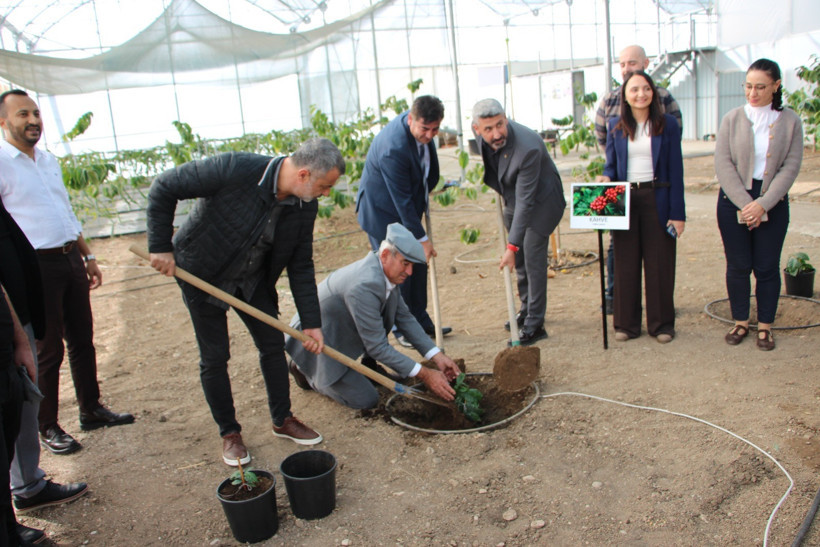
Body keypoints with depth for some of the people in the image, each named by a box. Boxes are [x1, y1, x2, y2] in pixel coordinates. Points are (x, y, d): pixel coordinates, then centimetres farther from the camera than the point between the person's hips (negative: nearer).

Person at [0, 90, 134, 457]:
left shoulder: (49, 160, 14)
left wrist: (88, 257, 20)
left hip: (70, 259, 7)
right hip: (37, 266, -7)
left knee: (82, 339, 15)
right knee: (48, 350, 2)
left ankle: (92, 410, 29)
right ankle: (47, 428, 18)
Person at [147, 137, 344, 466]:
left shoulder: (305, 207, -15)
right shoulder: (235, 169, -32)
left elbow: (300, 266, -5)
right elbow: (164, 187, -22)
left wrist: (311, 322, -8)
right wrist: (161, 246, -22)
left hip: (253, 279, 5)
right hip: (203, 275, -4)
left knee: (273, 344, 6)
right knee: (215, 356, 2)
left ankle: (283, 420, 26)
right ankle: (229, 433, 21)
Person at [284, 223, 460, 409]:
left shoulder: (387, 273, -5)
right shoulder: (365, 286, -34)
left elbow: (405, 318, 4)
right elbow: (378, 347, -28)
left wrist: (437, 355, -4)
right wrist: (424, 374, -24)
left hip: (340, 332, 9)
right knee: (366, 400, -10)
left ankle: (367, 365, 10)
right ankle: (308, 371, 7)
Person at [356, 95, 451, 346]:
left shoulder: (422, 128, -7)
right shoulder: (393, 148, -34)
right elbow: (402, 199, -29)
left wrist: (427, 190, 11)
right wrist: (422, 238, -23)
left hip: (409, 206, 9)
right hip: (383, 211, -8)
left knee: (418, 264, 11)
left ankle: (420, 322, 24)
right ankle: (400, 330, 12)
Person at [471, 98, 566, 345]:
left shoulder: (528, 148, -38)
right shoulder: (478, 131, -17)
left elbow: (525, 201, -35)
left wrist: (512, 245, -35)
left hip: (541, 200, -7)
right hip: (512, 199, 7)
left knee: (533, 257, -9)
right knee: (519, 259, 15)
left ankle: (534, 324, 0)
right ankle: (527, 308, 32)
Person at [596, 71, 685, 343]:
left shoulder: (667, 124, 1)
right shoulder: (616, 127, 7)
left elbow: (675, 170, -1)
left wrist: (677, 213, -6)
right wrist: (605, 178, -13)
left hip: (657, 199, -2)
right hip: (624, 200, 2)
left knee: (659, 263, 3)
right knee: (625, 264, 6)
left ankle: (661, 324, 16)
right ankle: (626, 323, 16)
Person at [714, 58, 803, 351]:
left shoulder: (790, 121, 0)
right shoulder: (732, 119, 0)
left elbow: (791, 166, -4)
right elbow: (723, 164, -6)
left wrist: (763, 204, -14)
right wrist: (745, 203, -14)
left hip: (773, 202, 0)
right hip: (733, 201, 0)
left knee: (767, 267, 3)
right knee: (738, 265, 5)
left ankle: (765, 326, 17)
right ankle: (740, 322, 20)